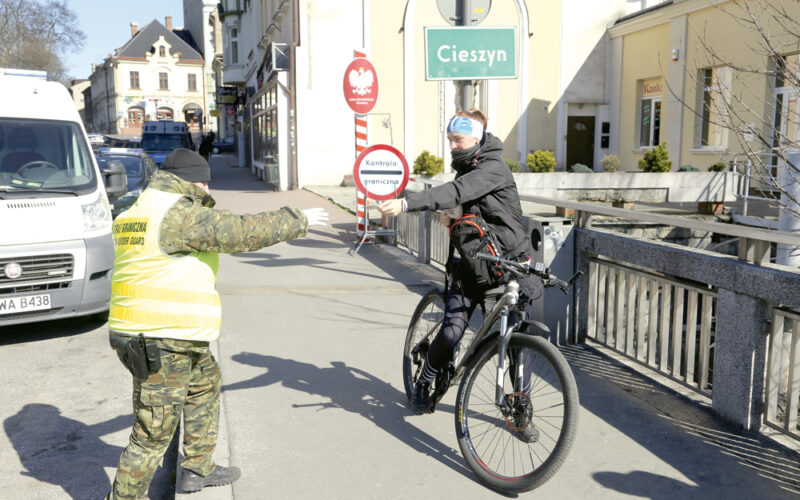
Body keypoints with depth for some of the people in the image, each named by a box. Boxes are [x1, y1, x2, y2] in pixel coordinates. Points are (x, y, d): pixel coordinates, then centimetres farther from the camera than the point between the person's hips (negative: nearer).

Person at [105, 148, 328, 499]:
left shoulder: (135, 214, 13)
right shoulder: (179, 215, -17)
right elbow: (244, 232, -17)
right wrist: (297, 220, -7)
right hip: (163, 344, -11)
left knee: (205, 384, 27)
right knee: (154, 434, 0)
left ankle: (198, 468, 38)